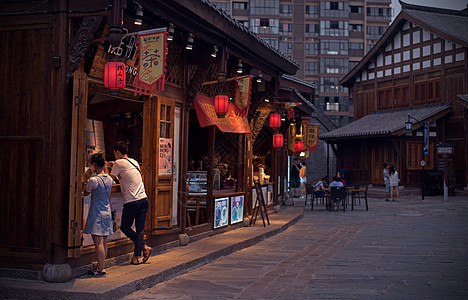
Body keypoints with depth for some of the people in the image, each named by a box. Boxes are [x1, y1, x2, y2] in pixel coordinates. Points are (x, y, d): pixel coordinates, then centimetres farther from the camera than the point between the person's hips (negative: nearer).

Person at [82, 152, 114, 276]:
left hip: (97, 214, -8)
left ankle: (100, 269, -1)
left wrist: (85, 180, 13)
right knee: (104, 242, 12)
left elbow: (85, 193, -1)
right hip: (107, 213, 8)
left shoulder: (94, 180, -15)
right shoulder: (109, 179, 6)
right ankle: (100, 265, 21)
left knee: (98, 242, -4)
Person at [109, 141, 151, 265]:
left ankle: (144, 247, 1)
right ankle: (136, 256, 6)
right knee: (140, 229, 6)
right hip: (144, 199, 7)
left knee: (125, 227, 9)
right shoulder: (134, 162, 16)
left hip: (132, 201, -7)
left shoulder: (118, 163, -4)